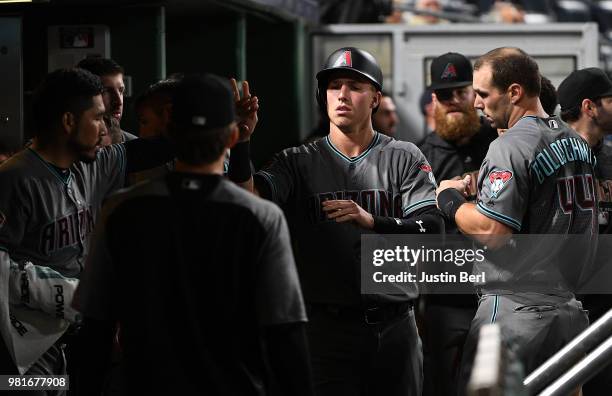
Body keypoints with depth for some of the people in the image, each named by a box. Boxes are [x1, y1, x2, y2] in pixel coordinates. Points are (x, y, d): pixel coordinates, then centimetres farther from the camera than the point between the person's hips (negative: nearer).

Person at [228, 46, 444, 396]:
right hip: (327, 326, -1)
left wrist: (371, 221, -25)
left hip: (395, 327, 1)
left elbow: (433, 230, -8)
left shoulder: (405, 159, 4)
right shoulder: (299, 161, 5)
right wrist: (242, 141, -30)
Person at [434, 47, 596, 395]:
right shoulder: (578, 143, 13)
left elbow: (491, 231, -21)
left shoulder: (512, 146, -14)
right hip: (570, 310, 9)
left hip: (515, 310, -8)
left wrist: (449, 198, -4)